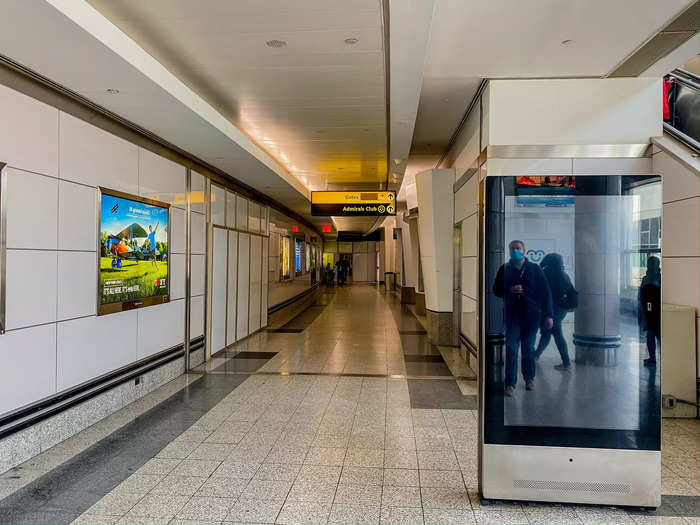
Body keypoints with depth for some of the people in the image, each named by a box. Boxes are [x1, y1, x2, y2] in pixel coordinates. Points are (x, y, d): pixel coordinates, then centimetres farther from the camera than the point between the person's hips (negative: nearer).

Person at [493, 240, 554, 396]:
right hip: (512, 315, 0)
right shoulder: (504, 269, 5)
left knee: (528, 348, 11)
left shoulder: (534, 269, 4)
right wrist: (510, 290, -12)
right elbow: (496, 290, 9)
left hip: (531, 315, 0)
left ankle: (529, 378, 30)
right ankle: (510, 383, -2)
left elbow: (545, 292, 3)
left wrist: (548, 315, -3)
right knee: (511, 349, -5)